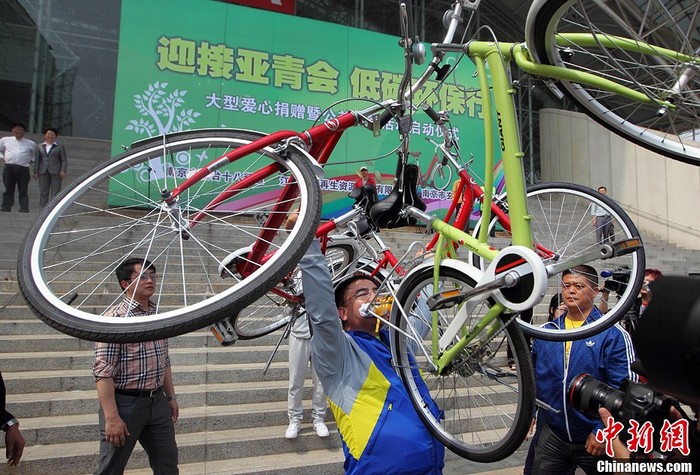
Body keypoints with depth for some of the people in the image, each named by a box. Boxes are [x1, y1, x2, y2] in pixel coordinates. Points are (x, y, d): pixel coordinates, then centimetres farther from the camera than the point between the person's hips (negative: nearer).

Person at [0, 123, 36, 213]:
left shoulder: (30, 143, 12)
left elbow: (36, 153, 25)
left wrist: (31, 160, 11)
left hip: (24, 169, -1)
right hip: (9, 167, 1)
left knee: (23, 190, -4)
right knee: (8, 189, 0)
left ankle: (24, 208, -4)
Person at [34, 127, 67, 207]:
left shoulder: (60, 147, 6)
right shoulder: (40, 146, 15)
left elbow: (64, 160, 1)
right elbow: (37, 160, 13)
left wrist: (63, 171, -12)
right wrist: (35, 172, 4)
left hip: (56, 172, -3)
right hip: (43, 172, 3)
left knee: (55, 192, -6)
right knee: (43, 192, 2)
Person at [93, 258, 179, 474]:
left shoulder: (158, 314, 8)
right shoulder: (116, 317, -14)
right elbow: (103, 372, -18)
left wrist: (171, 396, 16)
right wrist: (112, 417, -20)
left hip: (157, 401, 7)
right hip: (125, 403, -6)